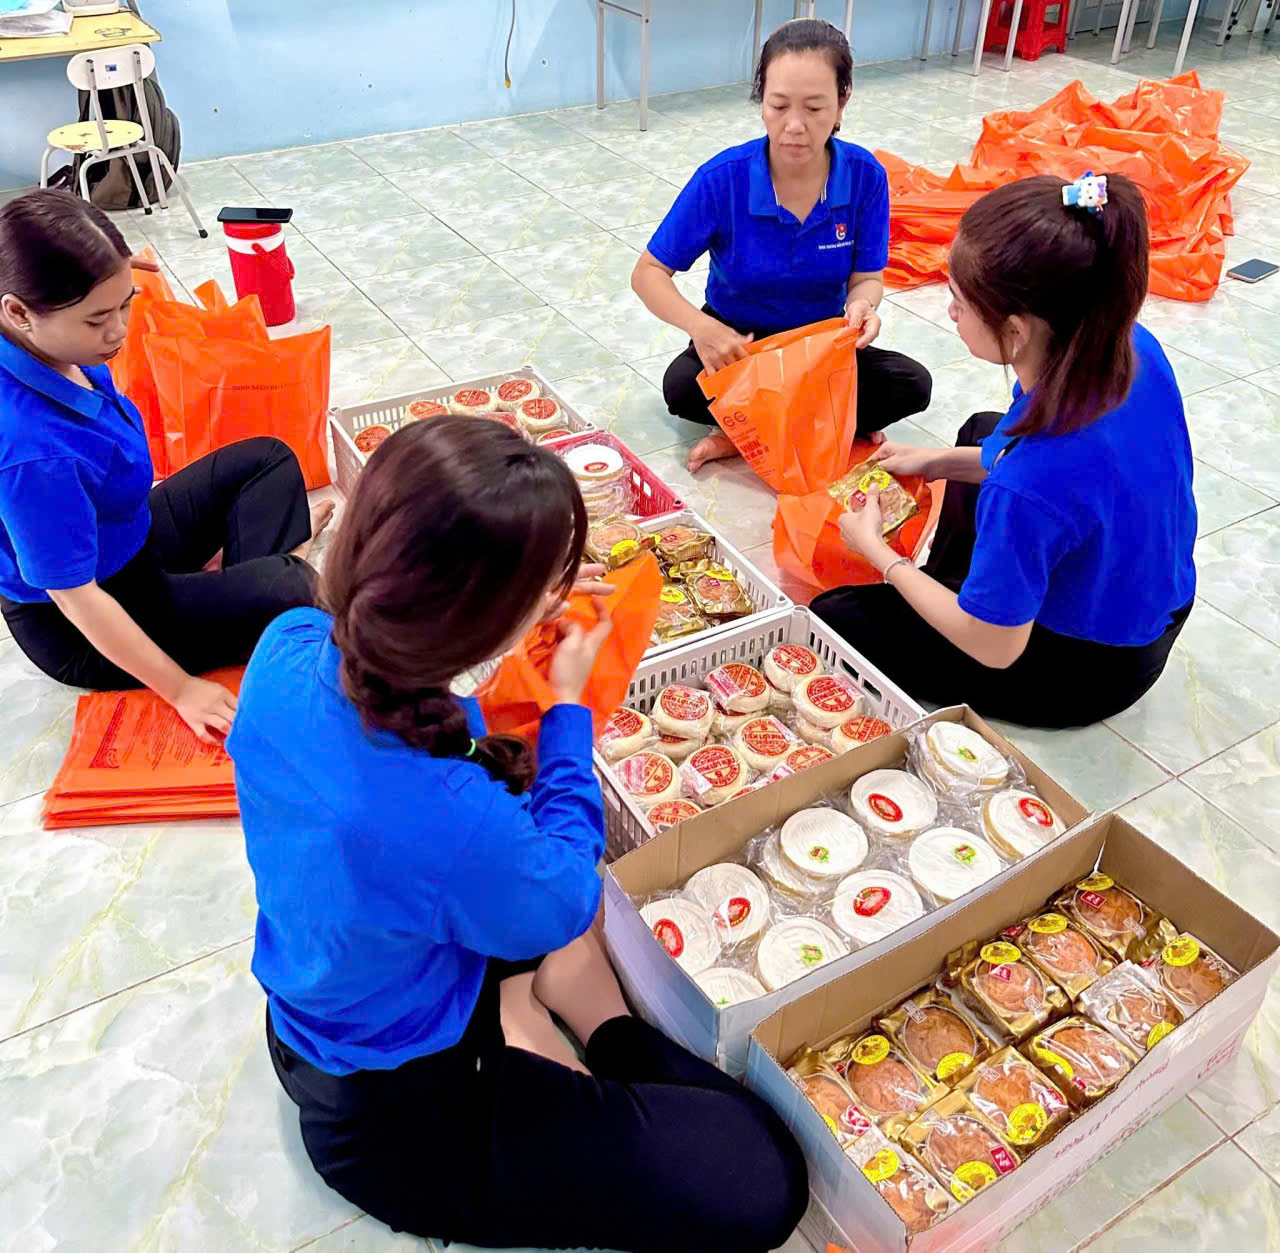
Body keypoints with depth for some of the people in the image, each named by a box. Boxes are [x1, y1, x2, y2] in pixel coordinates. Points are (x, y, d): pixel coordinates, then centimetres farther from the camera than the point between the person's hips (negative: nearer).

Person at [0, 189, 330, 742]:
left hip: (129, 540, 10)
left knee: (267, 460, 15)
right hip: (82, 634, -9)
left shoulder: (45, 349, -15)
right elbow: (76, 597, -30)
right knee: (285, 593, -29)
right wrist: (181, 689, -23)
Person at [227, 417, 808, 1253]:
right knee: (763, 1183, -6)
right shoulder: (448, 820, -41)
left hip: (311, 1022, 7)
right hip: (400, 1116, -7)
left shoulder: (289, 648, -19)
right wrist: (568, 707, -8)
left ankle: (515, 1014, 16)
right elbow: (563, 904, -16)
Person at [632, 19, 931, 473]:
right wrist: (699, 326, -37)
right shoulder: (722, 178, -21)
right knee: (682, 386, -33)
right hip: (735, 342, -2)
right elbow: (649, 273, -16)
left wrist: (861, 306, -34)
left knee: (912, 385, -22)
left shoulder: (865, 176, -15)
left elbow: (866, 278, -7)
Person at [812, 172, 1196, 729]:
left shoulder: (1025, 488, -43)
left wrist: (875, 549, -14)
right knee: (981, 430, 26)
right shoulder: (1132, 346, -19)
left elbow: (992, 648, -26)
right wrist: (939, 461, 1)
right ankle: (944, 587, 35)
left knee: (833, 617, -1)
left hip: (1083, 673, -7)